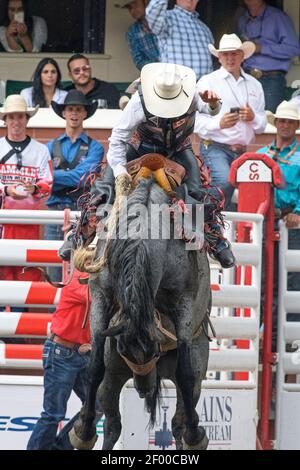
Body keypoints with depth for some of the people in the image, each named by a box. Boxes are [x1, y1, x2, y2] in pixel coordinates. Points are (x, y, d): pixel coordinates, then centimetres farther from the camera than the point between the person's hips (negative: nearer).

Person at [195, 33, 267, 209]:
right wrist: (219, 123, -24)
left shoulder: (254, 85, 18)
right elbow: (197, 121, -5)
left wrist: (253, 118, -5)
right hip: (215, 148, -5)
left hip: (242, 151, 5)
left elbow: (262, 126, 19)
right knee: (225, 182, -30)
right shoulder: (207, 82, 4)